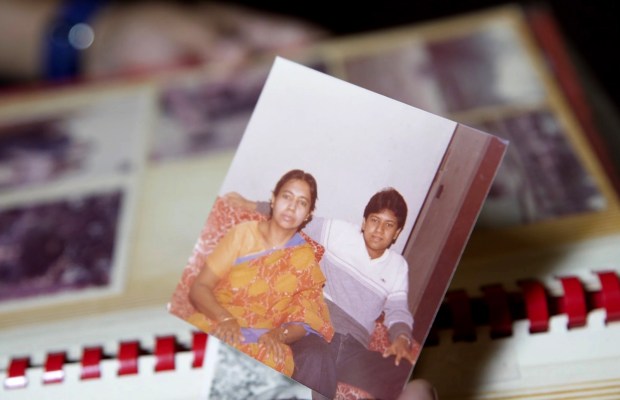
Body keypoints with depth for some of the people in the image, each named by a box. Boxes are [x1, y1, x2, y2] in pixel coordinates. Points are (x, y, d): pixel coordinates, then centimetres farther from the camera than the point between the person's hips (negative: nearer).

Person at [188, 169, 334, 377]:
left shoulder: (306, 259, 7)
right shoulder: (243, 233, 4)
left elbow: (302, 322, 4)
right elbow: (199, 288, -1)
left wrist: (279, 334, -19)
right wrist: (225, 318, -21)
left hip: (262, 340, 1)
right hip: (216, 325, 0)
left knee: (275, 360, -35)